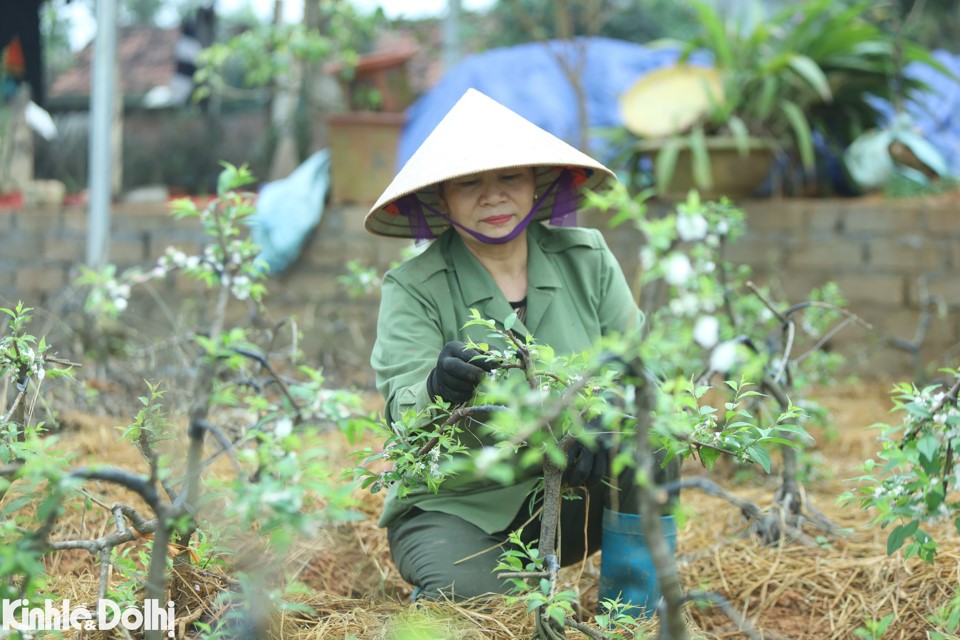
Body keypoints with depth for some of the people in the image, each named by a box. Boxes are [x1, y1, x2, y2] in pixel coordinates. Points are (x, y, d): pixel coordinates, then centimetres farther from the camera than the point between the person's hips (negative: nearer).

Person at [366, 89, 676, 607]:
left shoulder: (586, 260, -1)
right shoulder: (412, 288, -10)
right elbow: (403, 414, -21)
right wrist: (439, 389, -45)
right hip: (456, 506, -2)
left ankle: (638, 599, -4)